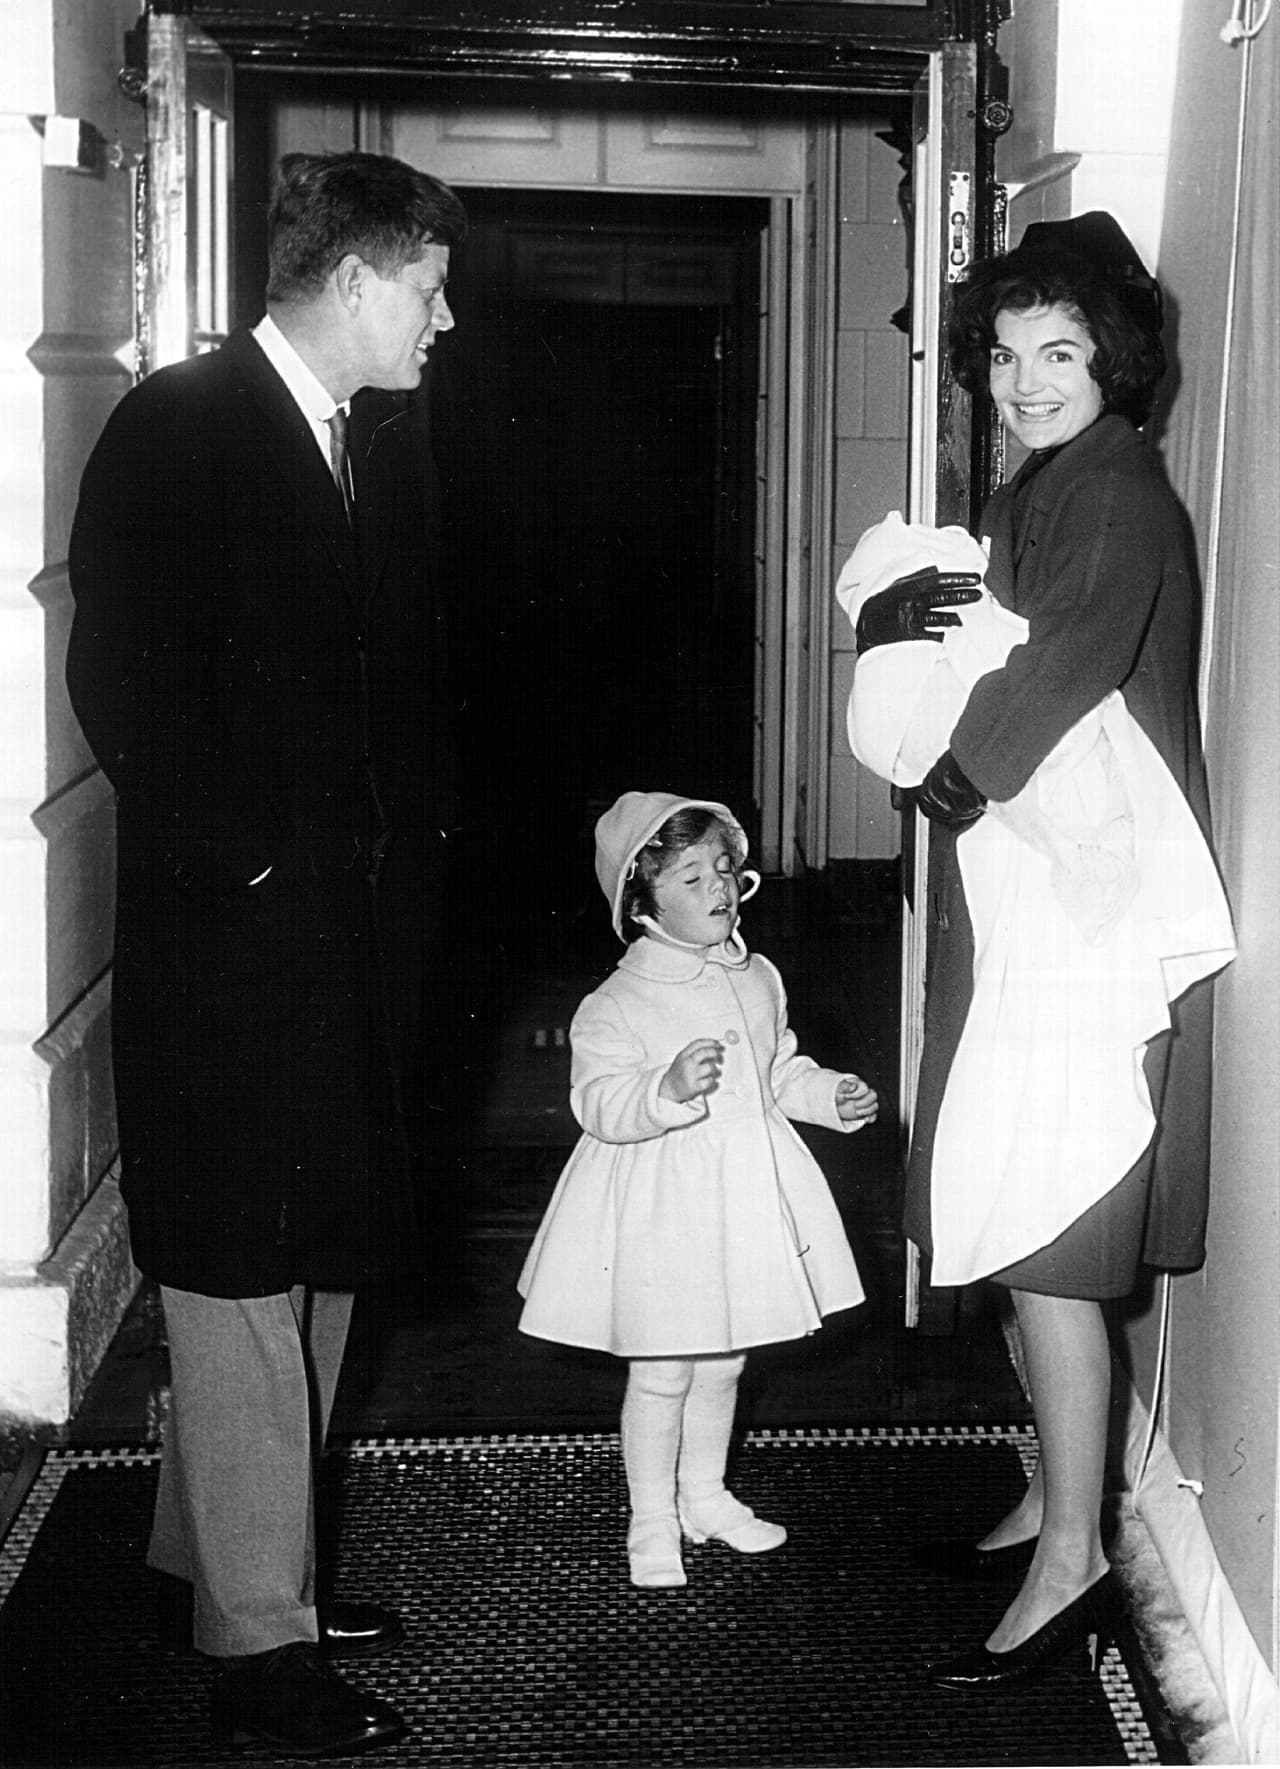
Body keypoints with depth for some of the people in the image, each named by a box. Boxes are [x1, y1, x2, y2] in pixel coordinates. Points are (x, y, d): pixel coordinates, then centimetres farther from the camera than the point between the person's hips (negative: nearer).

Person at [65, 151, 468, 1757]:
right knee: (243, 1276, 0)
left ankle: (220, 1552, 31)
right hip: (231, 931, -8)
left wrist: (412, 837, 7)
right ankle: (255, 1639, 10)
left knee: (320, 1261, 15)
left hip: (364, 921, 8)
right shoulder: (175, 429, -10)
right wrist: (241, 864, -14)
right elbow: (120, 679, -15)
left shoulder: (390, 442, 13)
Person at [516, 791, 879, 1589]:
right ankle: (653, 1523, 18)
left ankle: (705, 1494, 37)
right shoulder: (618, 1004, -16)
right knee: (663, 1374, 3)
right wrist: (669, 1089, -36)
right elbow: (598, 1104, -22)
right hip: (663, 1210, -6)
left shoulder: (759, 979, 5)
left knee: (723, 1365, 18)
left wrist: (832, 1094, 3)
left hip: (745, 1196, 6)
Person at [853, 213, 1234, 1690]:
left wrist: (954, 776, -19)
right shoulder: (1038, 493, 18)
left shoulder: (1114, 488, -12)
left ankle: (1071, 1567, 5)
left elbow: (1077, 650, -30)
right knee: (1028, 1241, 17)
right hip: (1026, 915, 10)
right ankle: (1053, 1501, 30)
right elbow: (885, 611, 11)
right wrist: (921, 603, -11)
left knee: (1045, 1249, -5)